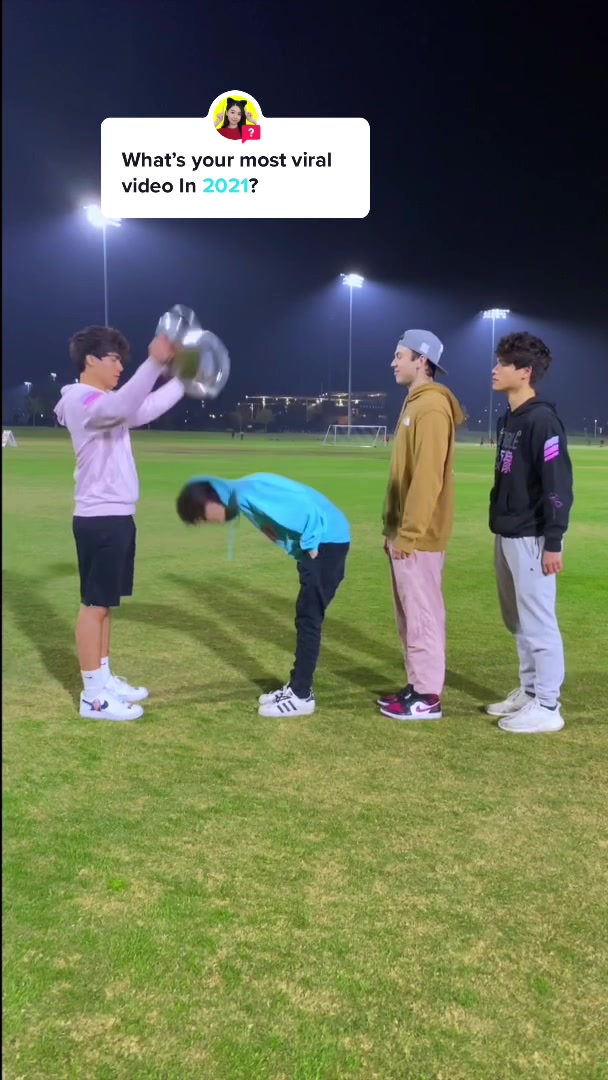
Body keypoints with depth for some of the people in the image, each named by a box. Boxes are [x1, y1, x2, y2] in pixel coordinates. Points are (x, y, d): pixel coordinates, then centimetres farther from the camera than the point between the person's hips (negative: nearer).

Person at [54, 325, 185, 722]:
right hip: (99, 519, -10)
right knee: (95, 604, -4)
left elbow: (145, 409, 22)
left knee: (105, 603, 15)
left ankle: (104, 679, 25)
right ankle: (93, 695, 2)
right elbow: (121, 407, -35)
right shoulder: (81, 400, -14)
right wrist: (154, 362, -45)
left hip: (117, 516, 10)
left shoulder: (106, 401, 17)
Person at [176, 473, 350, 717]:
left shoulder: (245, 494, -17)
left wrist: (310, 545, -16)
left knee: (308, 618, -5)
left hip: (327, 540, -10)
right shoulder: (242, 499, 13)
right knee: (306, 617, 14)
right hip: (322, 542, 10)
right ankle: (298, 687, 22)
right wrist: (308, 546, 11)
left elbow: (301, 505, -24)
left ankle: (301, 696, 1)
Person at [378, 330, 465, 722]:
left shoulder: (432, 406, -16)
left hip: (418, 536, -10)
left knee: (423, 613, -4)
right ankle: (417, 687, 23)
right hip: (405, 531, 10)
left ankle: (427, 698, 4)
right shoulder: (415, 403, 17)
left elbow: (428, 476, -22)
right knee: (411, 613, 14)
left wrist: (409, 533, -21)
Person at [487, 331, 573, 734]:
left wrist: (553, 542, -19)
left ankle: (547, 707, 6)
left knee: (538, 622, -3)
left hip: (531, 539, -10)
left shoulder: (542, 420, -16)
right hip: (507, 536, 10)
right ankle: (529, 691, 28)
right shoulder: (509, 419, 13)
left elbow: (559, 486, -19)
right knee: (518, 622, 16)